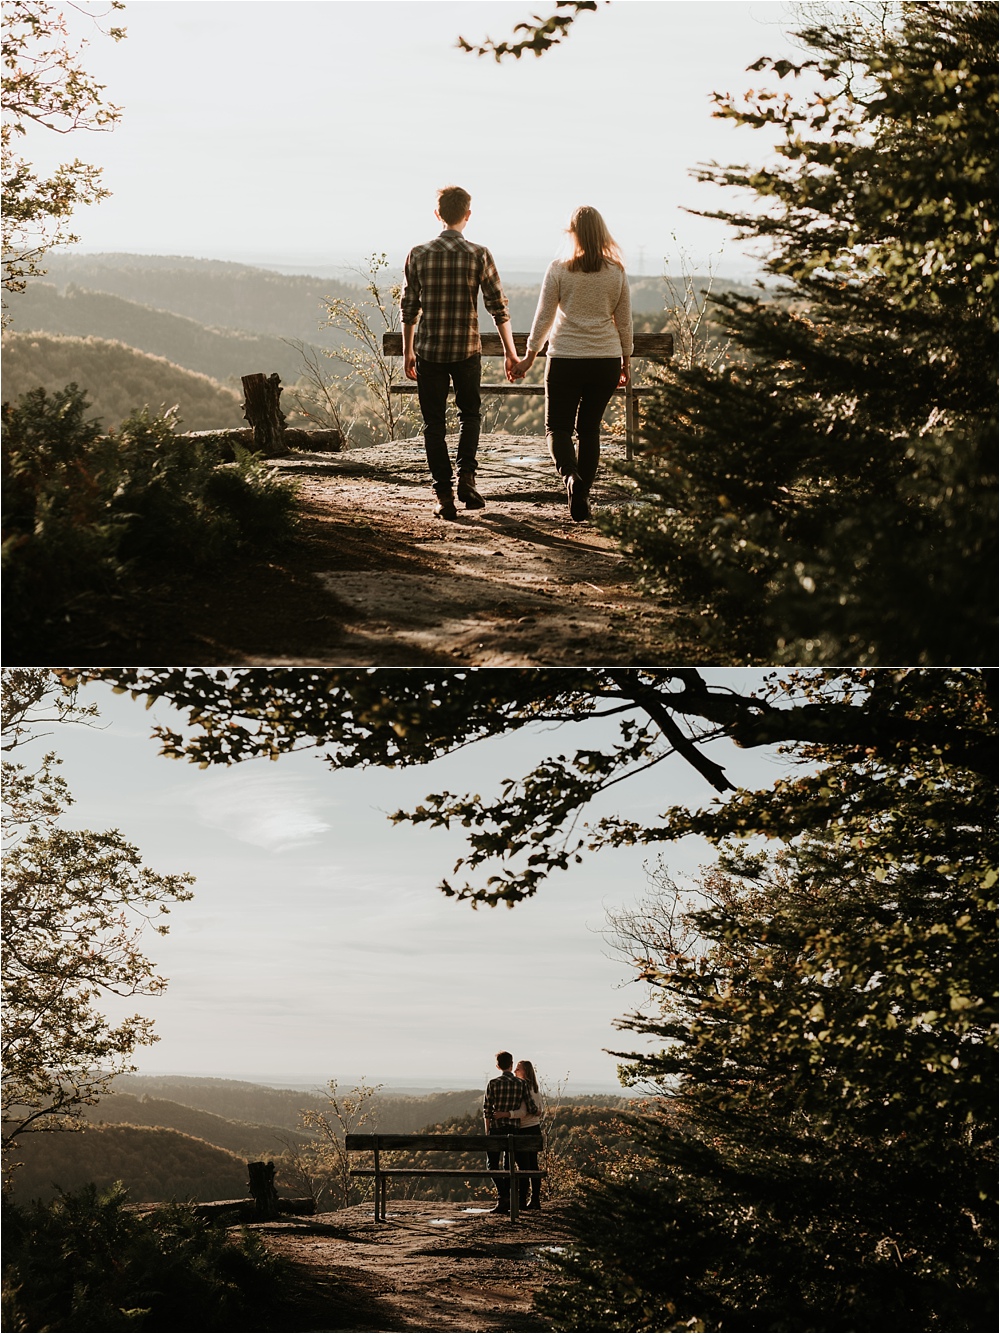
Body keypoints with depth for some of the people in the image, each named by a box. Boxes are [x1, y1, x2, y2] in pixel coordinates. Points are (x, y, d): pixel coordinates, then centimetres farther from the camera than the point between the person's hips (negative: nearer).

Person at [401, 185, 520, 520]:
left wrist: (408, 352, 14)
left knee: (434, 423, 8)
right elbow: (498, 307, -3)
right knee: (469, 414, 21)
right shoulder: (479, 255, -4)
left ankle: (444, 494, 3)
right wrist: (511, 353, 5)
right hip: (467, 349, 0)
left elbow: (408, 307, 2)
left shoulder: (418, 254, -2)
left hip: (429, 351, 0)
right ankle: (466, 476, 4)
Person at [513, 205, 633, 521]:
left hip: (565, 359, -3)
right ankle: (582, 496, 14)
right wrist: (625, 362, 18)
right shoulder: (616, 272, 0)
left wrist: (529, 358, 8)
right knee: (590, 427, 14)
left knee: (558, 427, 7)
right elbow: (624, 321, 6)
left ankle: (570, 475, -21)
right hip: (606, 359, 3)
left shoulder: (558, 270, -7)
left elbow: (543, 318, -3)